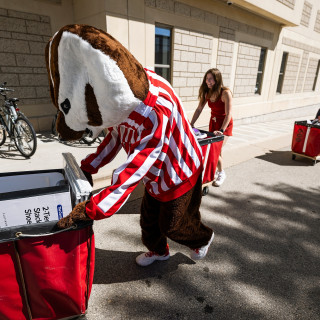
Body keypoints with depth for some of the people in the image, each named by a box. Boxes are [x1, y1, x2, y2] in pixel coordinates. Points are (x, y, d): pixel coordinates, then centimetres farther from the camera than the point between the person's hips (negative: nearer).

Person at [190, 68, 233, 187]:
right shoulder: (207, 93, -4)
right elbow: (199, 109, 2)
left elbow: (228, 114, -27)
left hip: (225, 124, -6)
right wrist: (191, 124, -4)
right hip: (213, 122, 6)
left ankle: (221, 173, 9)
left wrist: (221, 130, -33)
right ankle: (218, 171, 32)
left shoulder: (225, 93, -23)